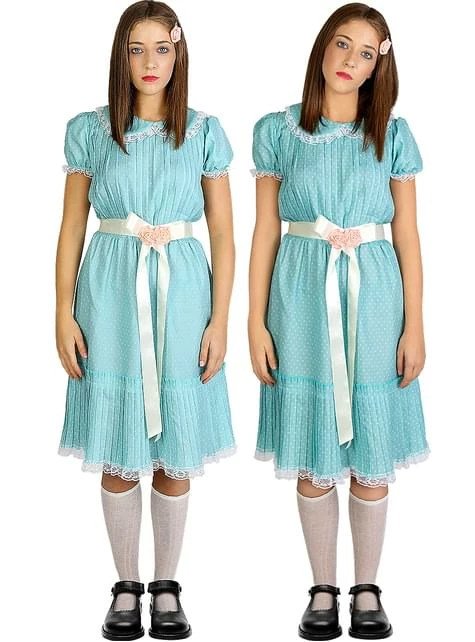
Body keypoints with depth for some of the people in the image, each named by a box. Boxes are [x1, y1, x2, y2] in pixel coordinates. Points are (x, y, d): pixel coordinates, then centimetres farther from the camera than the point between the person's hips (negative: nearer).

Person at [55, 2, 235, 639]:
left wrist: (219, 321, -2)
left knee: (176, 454, 6)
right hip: (111, 294, 0)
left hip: (181, 293, 0)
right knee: (119, 455, 5)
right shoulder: (90, 130, 3)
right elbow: (71, 229, 5)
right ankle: (127, 587, 21)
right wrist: (64, 315, -1)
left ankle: (167, 587, 21)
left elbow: (223, 234, 3)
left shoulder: (204, 132, 3)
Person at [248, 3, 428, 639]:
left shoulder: (393, 135, 4)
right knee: (314, 458, 6)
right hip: (302, 298, 0)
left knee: (372, 458, 5)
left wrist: (414, 326, -2)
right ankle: (323, 589, 21)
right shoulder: (277, 131, 3)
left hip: (374, 298, 0)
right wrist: (256, 322, -1)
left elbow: (407, 235, 3)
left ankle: (367, 589, 21)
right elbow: (265, 232, 3)